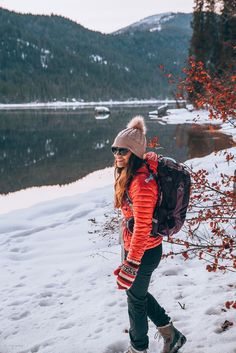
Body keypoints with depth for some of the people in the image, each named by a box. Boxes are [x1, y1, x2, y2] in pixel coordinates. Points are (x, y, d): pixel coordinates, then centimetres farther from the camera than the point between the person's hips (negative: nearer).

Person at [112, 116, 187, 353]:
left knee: (136, 298, 11)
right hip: (134, 246, 9)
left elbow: (142, 227, -27)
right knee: (138, 292, 24)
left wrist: (131, 264, -24)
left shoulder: (141, 182, -27)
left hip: (144, 251, -9)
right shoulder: (130, 175, 2)